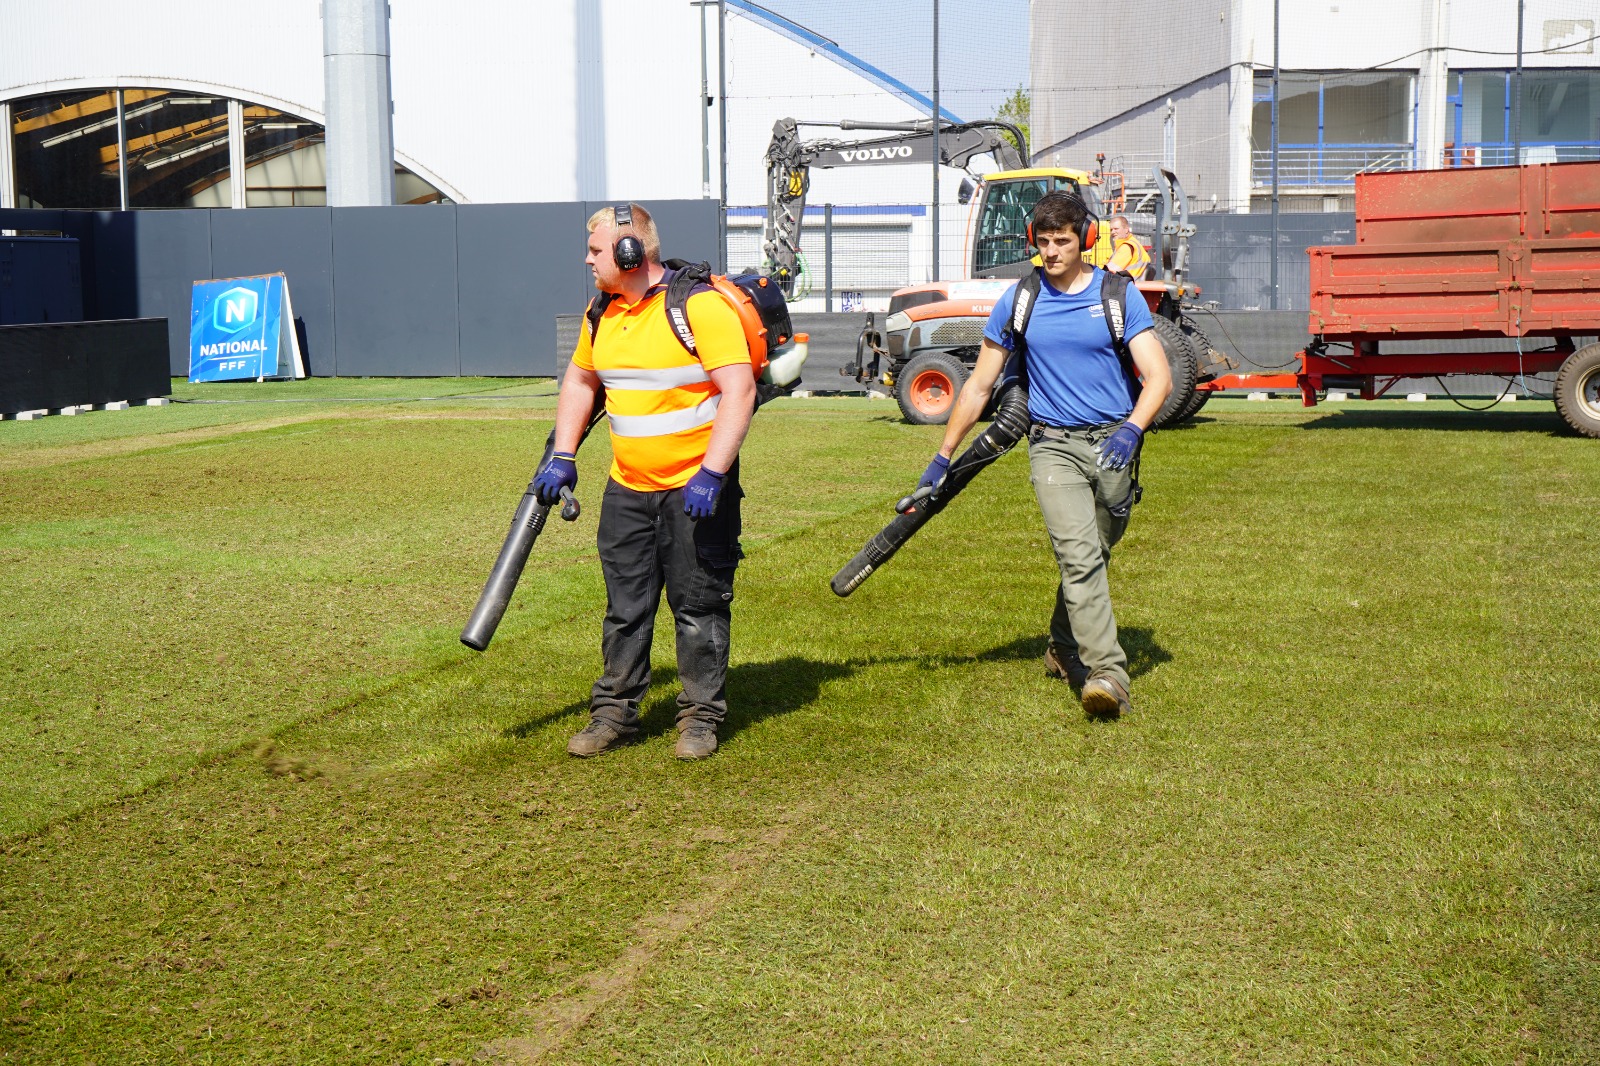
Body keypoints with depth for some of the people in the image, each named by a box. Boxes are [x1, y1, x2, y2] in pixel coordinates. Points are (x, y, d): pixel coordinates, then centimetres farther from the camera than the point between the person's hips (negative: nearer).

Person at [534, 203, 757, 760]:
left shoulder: (701, 305, -16)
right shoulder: (603, 311, 8)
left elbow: (739, 390, -20)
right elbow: (579, 380, 23)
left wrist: (710, 475, -26)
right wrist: (562, 456, 13)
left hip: (696, 488, -6)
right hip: (627, 489, 6)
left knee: (699, 605, 4)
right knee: (625, 606, 11)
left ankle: (700, 718, 16)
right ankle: (614, 713, 23)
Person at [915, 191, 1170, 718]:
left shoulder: (1118, 295, 0)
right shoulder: (1017, 301, 3)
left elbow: (1159, 377, -6)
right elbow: (979, 386, 8)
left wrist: (1131, 430, -24)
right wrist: (943, 458, 8)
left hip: (1113, 442, 1)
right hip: (1054, 443, -1)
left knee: (1093, 557, 12)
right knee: (1079, 554, -18)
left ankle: (1065, 648, 36)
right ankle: (1107, 674, -25)